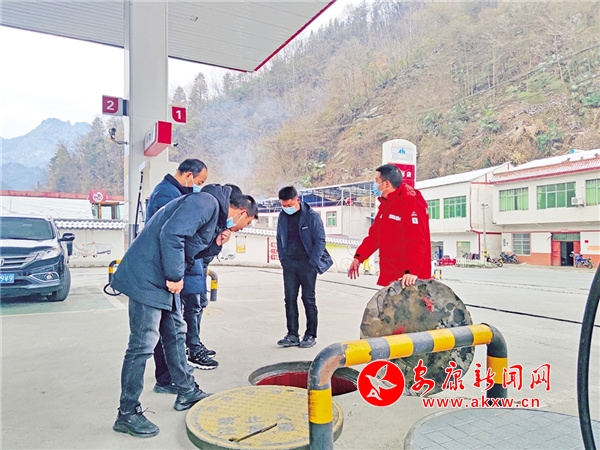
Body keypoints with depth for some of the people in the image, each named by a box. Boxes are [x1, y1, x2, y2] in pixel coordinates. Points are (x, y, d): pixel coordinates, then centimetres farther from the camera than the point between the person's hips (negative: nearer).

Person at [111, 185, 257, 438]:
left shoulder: (215, 215, 17)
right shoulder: (207, 203, -15)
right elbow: (171, 234, -26)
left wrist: (216, 243, 3)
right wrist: (175, 276, -20)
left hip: (165, 280, 11)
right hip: (147, 277, -10)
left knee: (175, 334, 16)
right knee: (142, 344, -5)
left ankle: (186, 393, 30)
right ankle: (127, 414, 8)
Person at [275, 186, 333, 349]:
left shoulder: (311, 216, -9)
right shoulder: (282, 216, 7)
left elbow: (320, 240, -8)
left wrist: (312, 263, -12)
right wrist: (282, 258, 7)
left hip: (307, 263, -5)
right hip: (289, 263, 5)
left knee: (308, 299, 3)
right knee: (290, 299, 5)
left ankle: (310, 335, 13)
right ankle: (292, 335, 14)